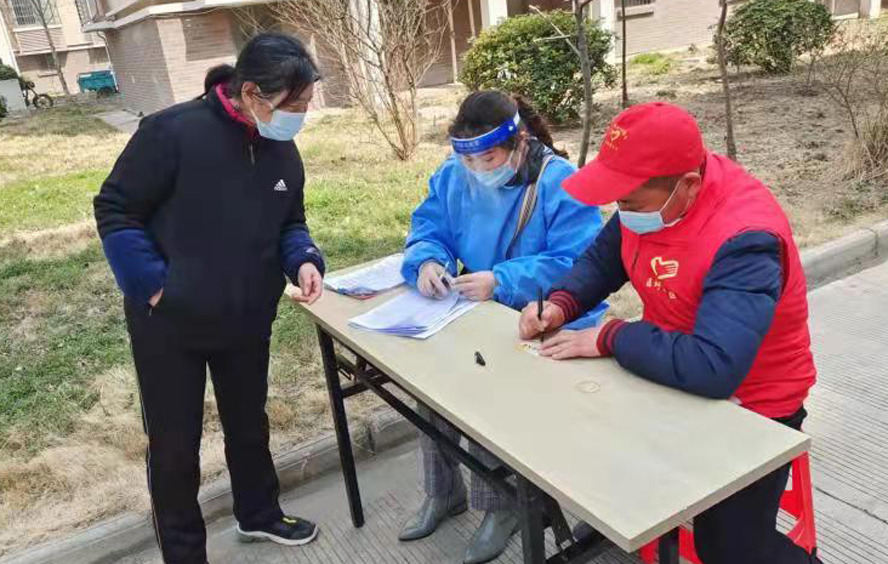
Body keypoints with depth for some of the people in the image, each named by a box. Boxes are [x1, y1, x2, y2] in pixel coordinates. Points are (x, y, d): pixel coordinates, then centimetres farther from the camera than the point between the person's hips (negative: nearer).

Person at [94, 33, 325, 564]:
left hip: (247, 320, 6)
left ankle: (259, 514, 47)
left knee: (249, 422, 22)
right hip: (168, 323, -5)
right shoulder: (172, 131, -22)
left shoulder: (283, 150, -3)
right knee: (174, 443, 10)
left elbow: (290, 223, 7)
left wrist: (303, 260, -13)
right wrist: (152, 283, -21)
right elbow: (115, 208, -15)